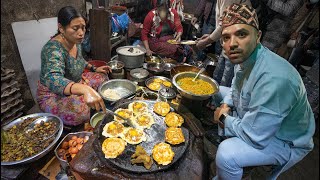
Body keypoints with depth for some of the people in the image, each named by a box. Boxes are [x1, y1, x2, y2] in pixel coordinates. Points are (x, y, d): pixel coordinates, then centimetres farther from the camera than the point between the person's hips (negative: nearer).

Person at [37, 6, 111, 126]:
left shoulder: (76, 42, -7)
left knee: (102, 77, 7)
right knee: (82, 110, -34)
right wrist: (85, 89, -66)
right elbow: (53, 81, -50)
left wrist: (94, 69, 6)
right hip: (53, 95, -8)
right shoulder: (54, 49, -32)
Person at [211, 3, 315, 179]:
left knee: (226, 154, -32)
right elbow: (236, 86, 10)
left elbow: (255, 136, -33)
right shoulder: (244, 56, -11)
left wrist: (224, 118, -17)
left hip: (286, 141, -8)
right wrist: (225, 106, -8)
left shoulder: (273, 79, -39)